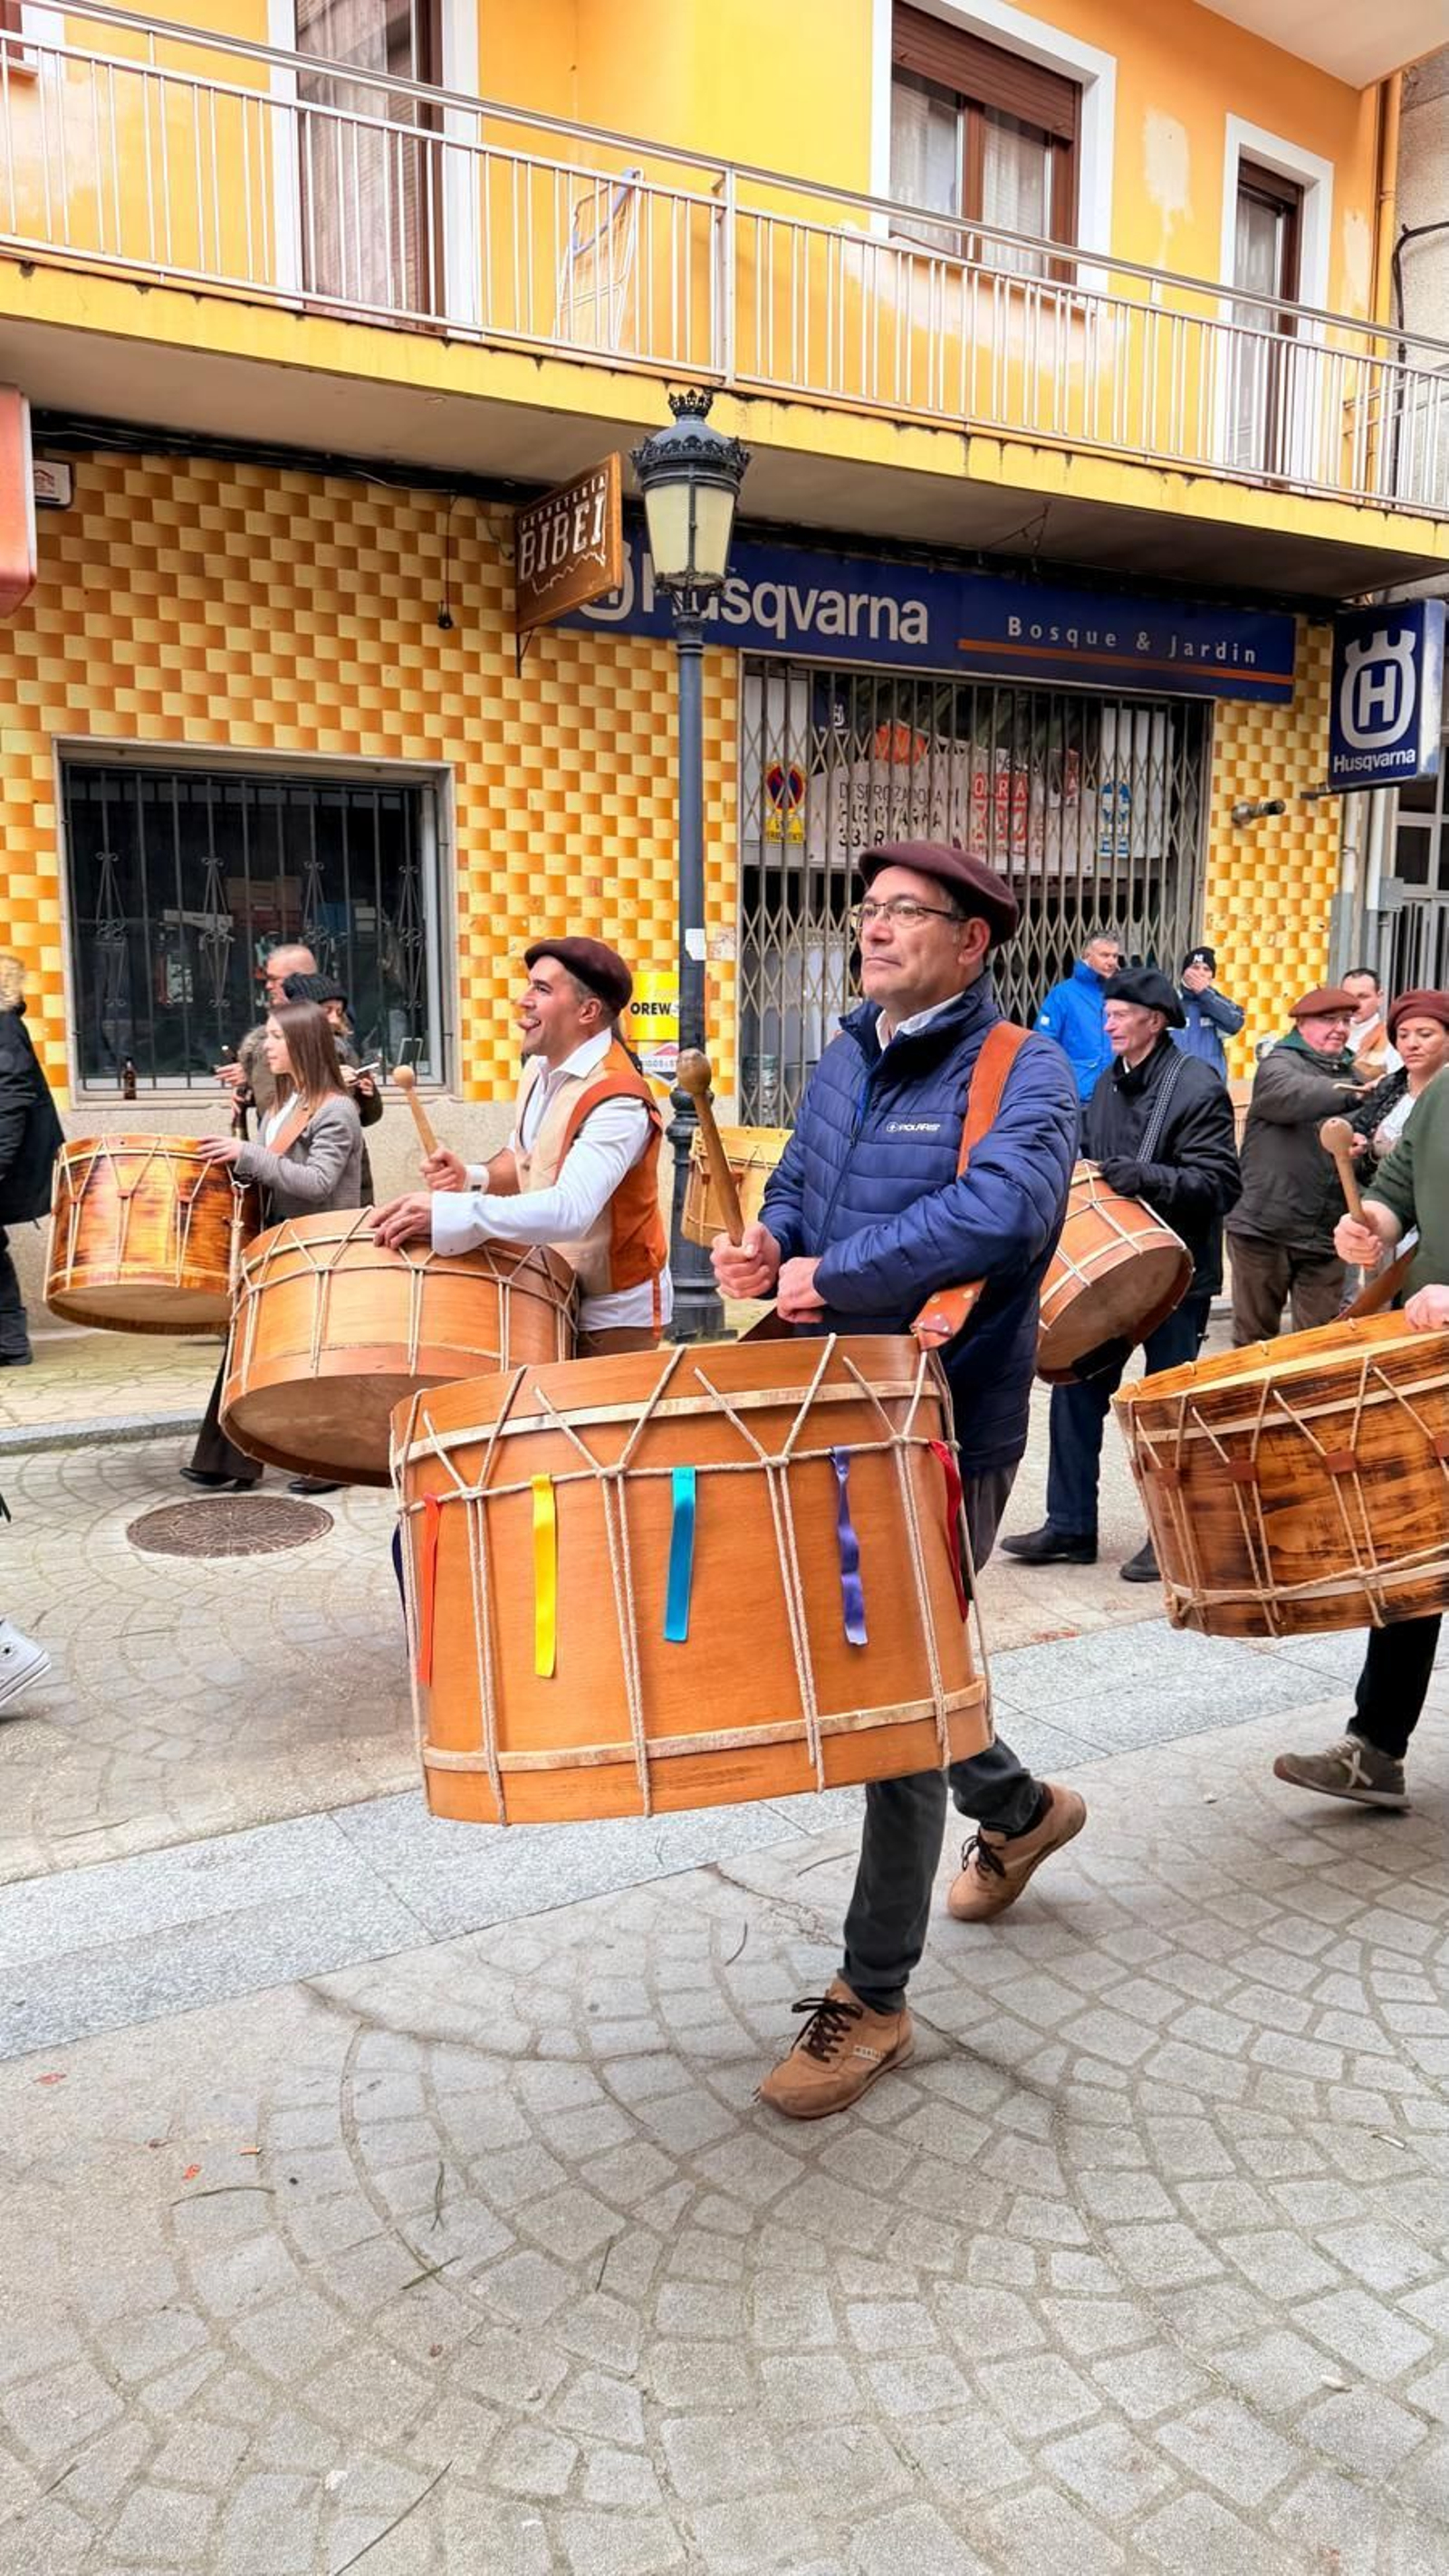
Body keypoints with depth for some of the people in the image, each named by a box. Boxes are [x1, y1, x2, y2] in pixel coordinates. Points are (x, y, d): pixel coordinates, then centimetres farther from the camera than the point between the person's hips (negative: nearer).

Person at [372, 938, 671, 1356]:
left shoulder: (618, 1101, -28)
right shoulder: (539, 1066, 1)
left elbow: (570, 1211, -40)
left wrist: (446, 1212, -47)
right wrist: (473, 1178, -8)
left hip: (612, 1313, -8)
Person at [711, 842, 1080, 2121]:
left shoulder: (1025, 1074, -12)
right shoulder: (845, 1062, 11)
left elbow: (1002, 1212, -30)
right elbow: (797, 1191, 20)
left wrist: (834, 1275, -25)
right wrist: (766, 1248, -3)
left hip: (943, 1439, -7)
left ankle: (873, 1999, 17)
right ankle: (1021, 1807, 49)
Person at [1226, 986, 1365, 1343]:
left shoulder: (1350, 1074, 17)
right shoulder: (1279, 1065, -3)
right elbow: (1291, 1096, -27)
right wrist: (1355, 1094, -39)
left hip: (1324, 1234, 5)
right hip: (1264, 1227, -5)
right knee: (1254, 1337, 3)